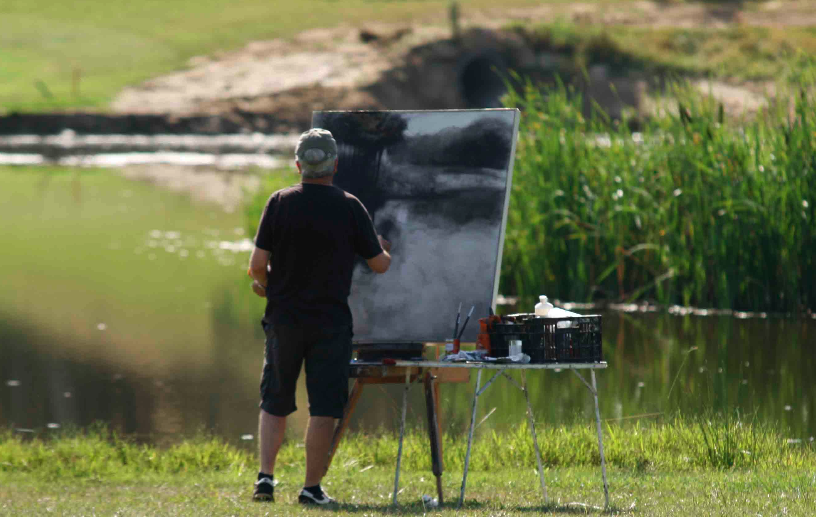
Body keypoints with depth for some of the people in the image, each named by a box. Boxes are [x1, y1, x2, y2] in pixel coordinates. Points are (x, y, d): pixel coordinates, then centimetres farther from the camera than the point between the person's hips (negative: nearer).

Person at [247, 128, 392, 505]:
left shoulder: (280, 203, -3)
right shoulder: (349, 208, -5)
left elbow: (258, 265, -5)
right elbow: (380, 265, 2)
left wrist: (265, 285, 17)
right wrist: (383, 249, 25)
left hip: (283, 317, 2)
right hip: (330, 321, -2)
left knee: (275, 403, 13)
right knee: (324, 406, 3)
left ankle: (265, 477, 4)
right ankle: (312, 488, 2)